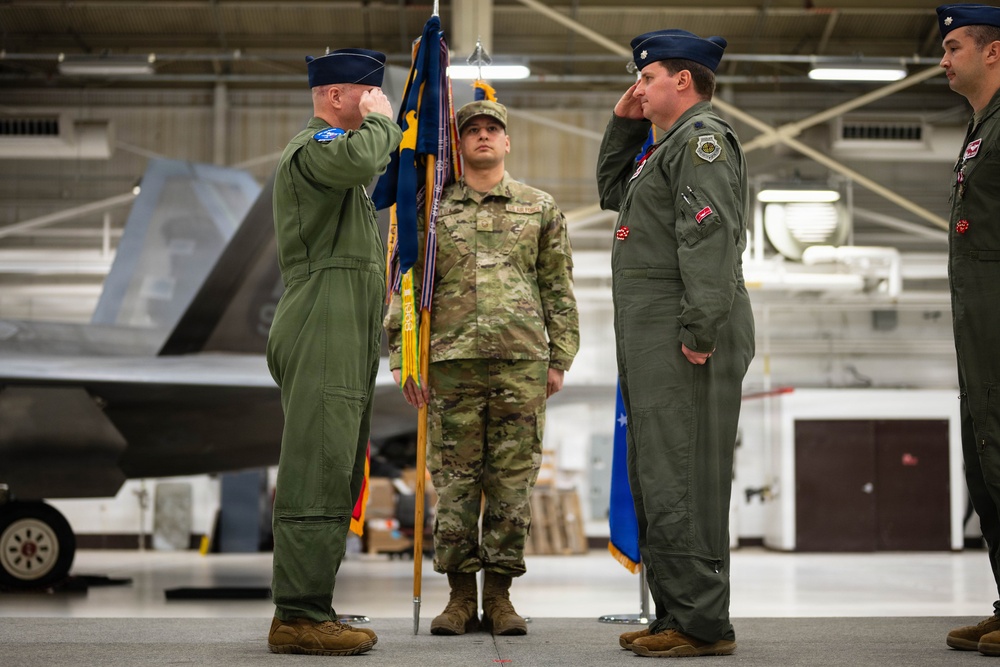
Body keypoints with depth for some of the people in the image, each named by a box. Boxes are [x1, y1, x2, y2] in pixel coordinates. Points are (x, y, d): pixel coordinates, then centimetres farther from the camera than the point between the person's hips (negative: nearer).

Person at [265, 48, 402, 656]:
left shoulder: (336, 148, 29)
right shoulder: (313, 145, -6)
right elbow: (359, 159, -30)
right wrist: (382, 121, -11)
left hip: (346, 339, 11)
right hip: (323, 332, -11)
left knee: (336, 477, 9)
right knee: (318, 473, -14)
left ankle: (305, 612, 12)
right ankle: (299, 617, -13)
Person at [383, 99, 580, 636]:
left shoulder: (540, 209, 12)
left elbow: (558, 289, 12)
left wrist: (559, 359, 5)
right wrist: (402, 358, 0)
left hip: (521, 361, 0)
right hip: (452, 360, 0)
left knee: (512, 480, 2)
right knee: (454, 480, 1)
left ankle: (499, 596, 11)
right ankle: (460, 596, 11)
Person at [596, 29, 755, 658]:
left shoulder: (703, 137, -9)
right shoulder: (671, 144, 23)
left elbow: (710, 236, -21)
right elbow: (614, 192, 36)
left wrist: (700, 331, -26)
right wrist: (625, 126, 23)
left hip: (683, 341, -11)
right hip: (651, 343, 11)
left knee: (679, 482, -11)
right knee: (656, 481, 13)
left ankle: (703, 624, -7)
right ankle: (676, 616, 19)